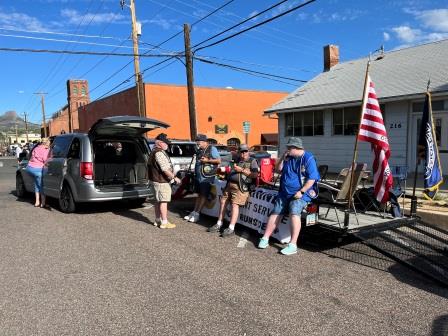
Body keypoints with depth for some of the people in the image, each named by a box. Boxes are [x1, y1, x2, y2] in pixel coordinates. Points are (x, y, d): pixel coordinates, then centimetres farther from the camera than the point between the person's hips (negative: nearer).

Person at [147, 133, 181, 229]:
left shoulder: (155, 152, 17)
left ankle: (157, 220, 24)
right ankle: (164, 222, -2)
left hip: (158, 180, 11)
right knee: (163, 201, -6)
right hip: (162, 181, -11)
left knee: (158, 201, 16)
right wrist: (174, 177, -19)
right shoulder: (159, 153, -18)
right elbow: (165, 169, -24)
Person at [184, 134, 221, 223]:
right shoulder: (199, 150, 14)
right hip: (198, 176, 7)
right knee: (199, 195, 14)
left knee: (203, 196, 0)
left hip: (207, 177, -7)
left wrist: (207, 160, -17)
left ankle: (197, 214, 2)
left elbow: (219, 160, -10)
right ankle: (194, 212, 17)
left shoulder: (212, 149, -7)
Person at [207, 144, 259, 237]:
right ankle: (219, 224, 14)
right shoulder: (237, 160, 23)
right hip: (229, 184, 7)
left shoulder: (252, 161, 3)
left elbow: (255, 175, -10)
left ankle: (231, 228, -17)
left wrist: (241, 170, -12)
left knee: (235, 204, -16)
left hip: (241, 186, -7)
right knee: (223, 202, 6)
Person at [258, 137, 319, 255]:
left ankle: (293, 245, -28)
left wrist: (301, 192, -22)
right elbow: (278, 169, 16)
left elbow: (312, 179, -15)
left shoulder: (308, 158, -10)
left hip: (301, 193, -7)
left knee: (294, 212, -27)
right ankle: (265, 239, 7)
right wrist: (283, 158, -1)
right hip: (285, 192, 7)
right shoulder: (289, 157, 11)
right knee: (275, 213, -1)